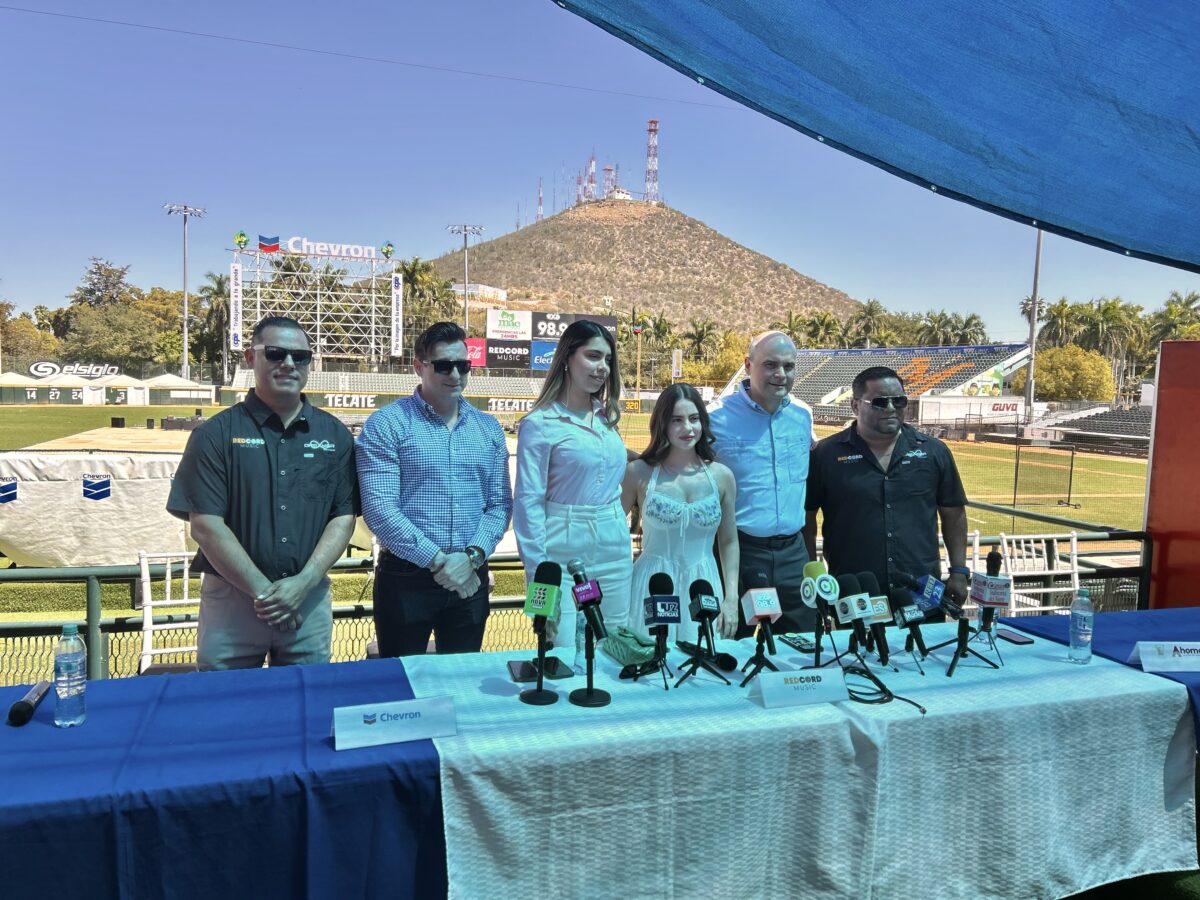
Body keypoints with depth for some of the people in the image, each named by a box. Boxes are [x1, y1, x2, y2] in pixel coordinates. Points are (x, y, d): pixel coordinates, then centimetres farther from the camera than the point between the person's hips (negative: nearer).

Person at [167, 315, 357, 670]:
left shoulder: (334, 435, 5)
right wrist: (263, 591, -12)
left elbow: (343, 517, 1)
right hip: (231, 597, -2)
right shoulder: (216, 434, -2)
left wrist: (303, 582, -12)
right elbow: (205, 525, -7)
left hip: (310, 599, 2)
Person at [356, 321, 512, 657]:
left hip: (471, 578, 4)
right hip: (406, 577, -4)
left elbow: (499, 504, 5)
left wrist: (472, 555, -12)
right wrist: (438, 560, -17)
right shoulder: (387, 424, -6)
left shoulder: (489, 428, 8)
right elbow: (378, 508, -14)